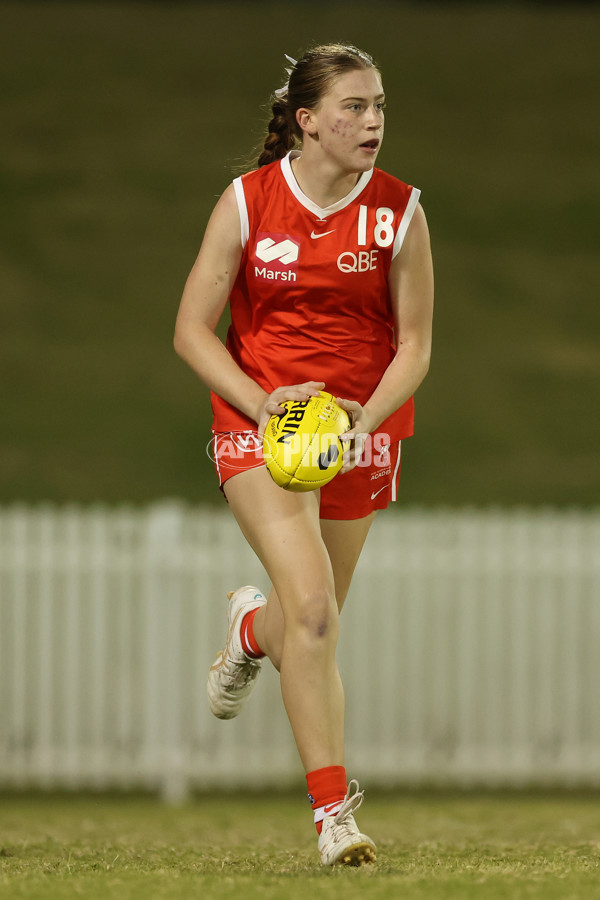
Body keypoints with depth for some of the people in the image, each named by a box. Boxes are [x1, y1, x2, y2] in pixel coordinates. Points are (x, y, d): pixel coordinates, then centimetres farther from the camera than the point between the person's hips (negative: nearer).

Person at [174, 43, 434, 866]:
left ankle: (251, 630, 51)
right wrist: (261, 401, -17)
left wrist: (368, 416, -17)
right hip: (261, 422, -3)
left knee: (312, 625, 12)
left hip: (361, 428, 3)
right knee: (314, 609, -20)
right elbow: (192, 329, -3)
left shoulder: (399, 212, -4)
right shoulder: (247, 202, -7)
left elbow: (414, 343, 1)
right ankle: (333, 809, -16)